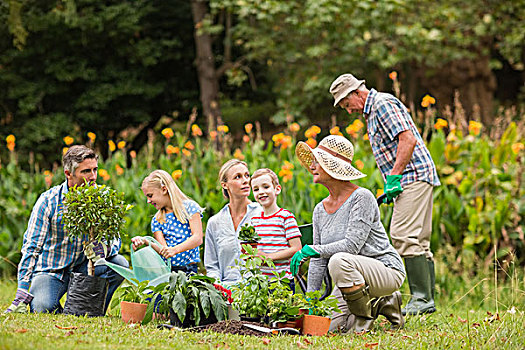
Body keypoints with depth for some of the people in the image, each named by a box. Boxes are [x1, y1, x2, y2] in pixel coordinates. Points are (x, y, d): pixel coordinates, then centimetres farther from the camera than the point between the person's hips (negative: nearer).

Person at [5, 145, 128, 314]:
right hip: (51, 270, -4)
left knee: (119, 263, -22)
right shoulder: (49, 200, -15)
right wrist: (22, 292, -25)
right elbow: (31, 246, -16)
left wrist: (104, 247, -31)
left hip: (82, 267, 4)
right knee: (43, 309, -30)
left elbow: (115, 238, -3)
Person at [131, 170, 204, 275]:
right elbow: (163, 250, 3)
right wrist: (145, 242, -17)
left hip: (189, 270, -4)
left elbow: (198, 238, -10)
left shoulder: (189, 207, 2)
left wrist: (175, 250, -26)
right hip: (168, 270, 4)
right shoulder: (157, 220, 14)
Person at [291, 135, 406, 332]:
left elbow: (352, 245, -26)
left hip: (387, 271, -8)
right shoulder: (320, 210, 6)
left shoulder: (361, 197, -17)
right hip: (351, 278, 8)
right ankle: (379, 304, 14)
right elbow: (318, 262, 8)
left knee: (339, 260, -36)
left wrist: (312, 249, -31)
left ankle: (364, 319, -13)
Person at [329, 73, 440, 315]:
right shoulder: (372, 111, 23)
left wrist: (393, 177, -20)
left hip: (413, 176, -11)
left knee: (404, 235, -16)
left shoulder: (383, 103, -9)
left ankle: (421, 299, -18)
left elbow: (408, 140, -19)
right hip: (409, 180, 11)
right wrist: (391, 186, 17)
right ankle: (427, 299, 8)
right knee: (419, 241, 8)